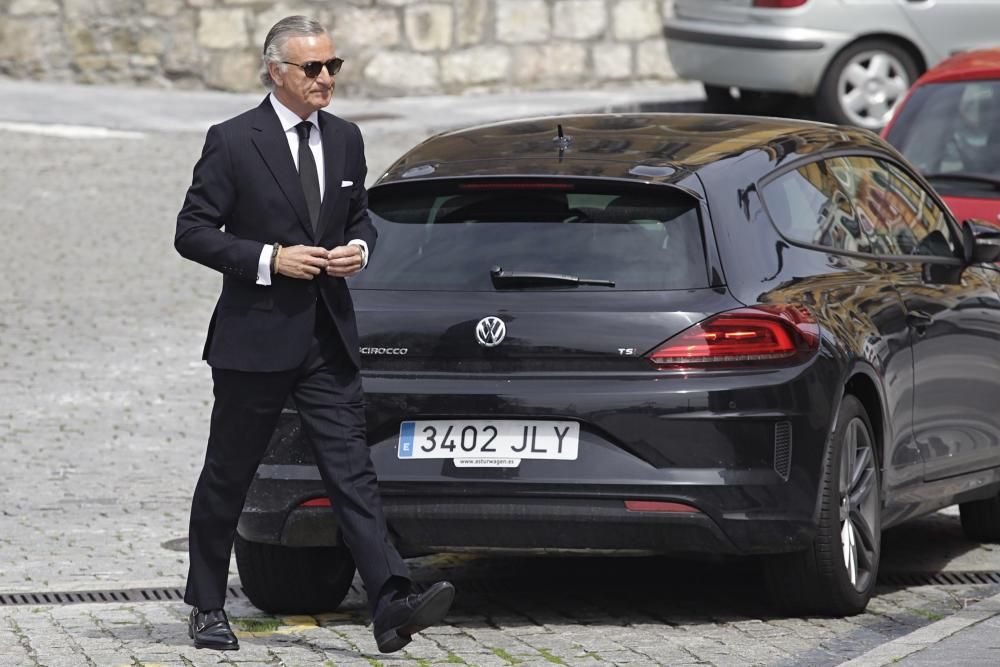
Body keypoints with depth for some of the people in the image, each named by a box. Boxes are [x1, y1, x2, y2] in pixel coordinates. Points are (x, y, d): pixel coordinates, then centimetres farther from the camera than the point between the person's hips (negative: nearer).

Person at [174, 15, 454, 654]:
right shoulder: (233, 142, -7)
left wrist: (358, 249, -1)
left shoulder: (345, 139, 9)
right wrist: (269, 259, -18)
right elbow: (193, 232, -7)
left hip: (329, 338, 4)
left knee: (353, 471, -7)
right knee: (227, 479, 9)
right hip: (256, 338, -4)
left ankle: (392, 603, -19)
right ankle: (207, 608, 23)